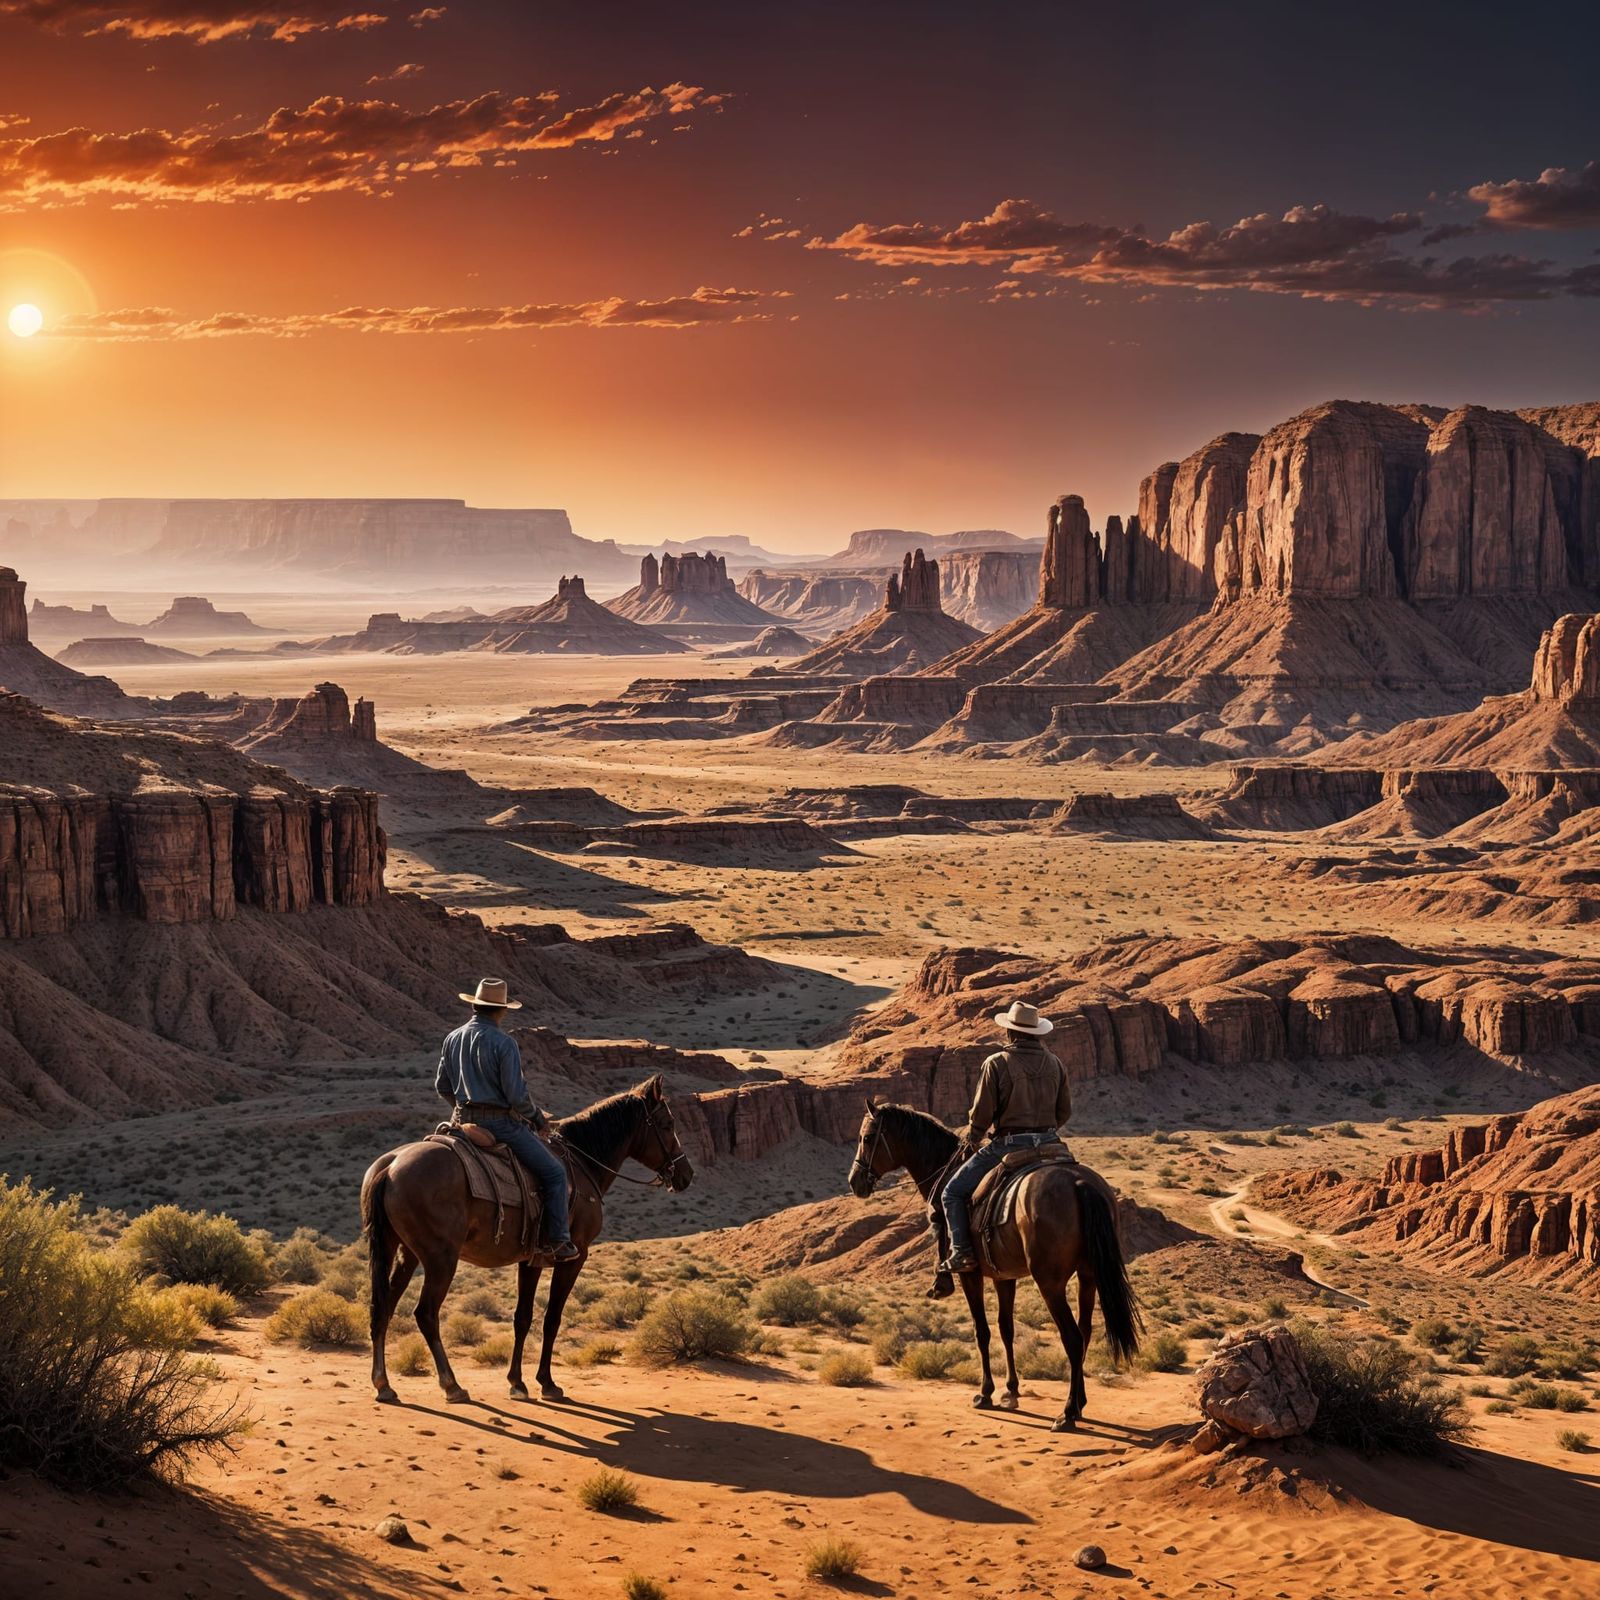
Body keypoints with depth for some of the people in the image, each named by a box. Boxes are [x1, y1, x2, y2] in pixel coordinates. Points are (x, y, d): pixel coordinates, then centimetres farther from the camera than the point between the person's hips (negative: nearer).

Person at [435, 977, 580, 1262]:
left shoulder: (452, 1039, 5)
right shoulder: (503, 1043, -17)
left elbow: (442, 1086, 12)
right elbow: (517, 1094, -18)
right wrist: (537, 1117, -1)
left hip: (465, 1120, 8)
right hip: (501, 1122, -8)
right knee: (554, 1173, 2)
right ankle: (560, 1241, 0)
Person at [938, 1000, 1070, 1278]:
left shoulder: (997, 1064, -10)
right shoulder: (1055, 1064, 6)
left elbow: (982, 1112, -9)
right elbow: (1065, 1111, 11)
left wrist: (973, 1137, 10)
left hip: (1006, 1145, -5)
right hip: (1048, 1144, 5)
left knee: (954, 1193, 6)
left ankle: (962, 1253, -7)